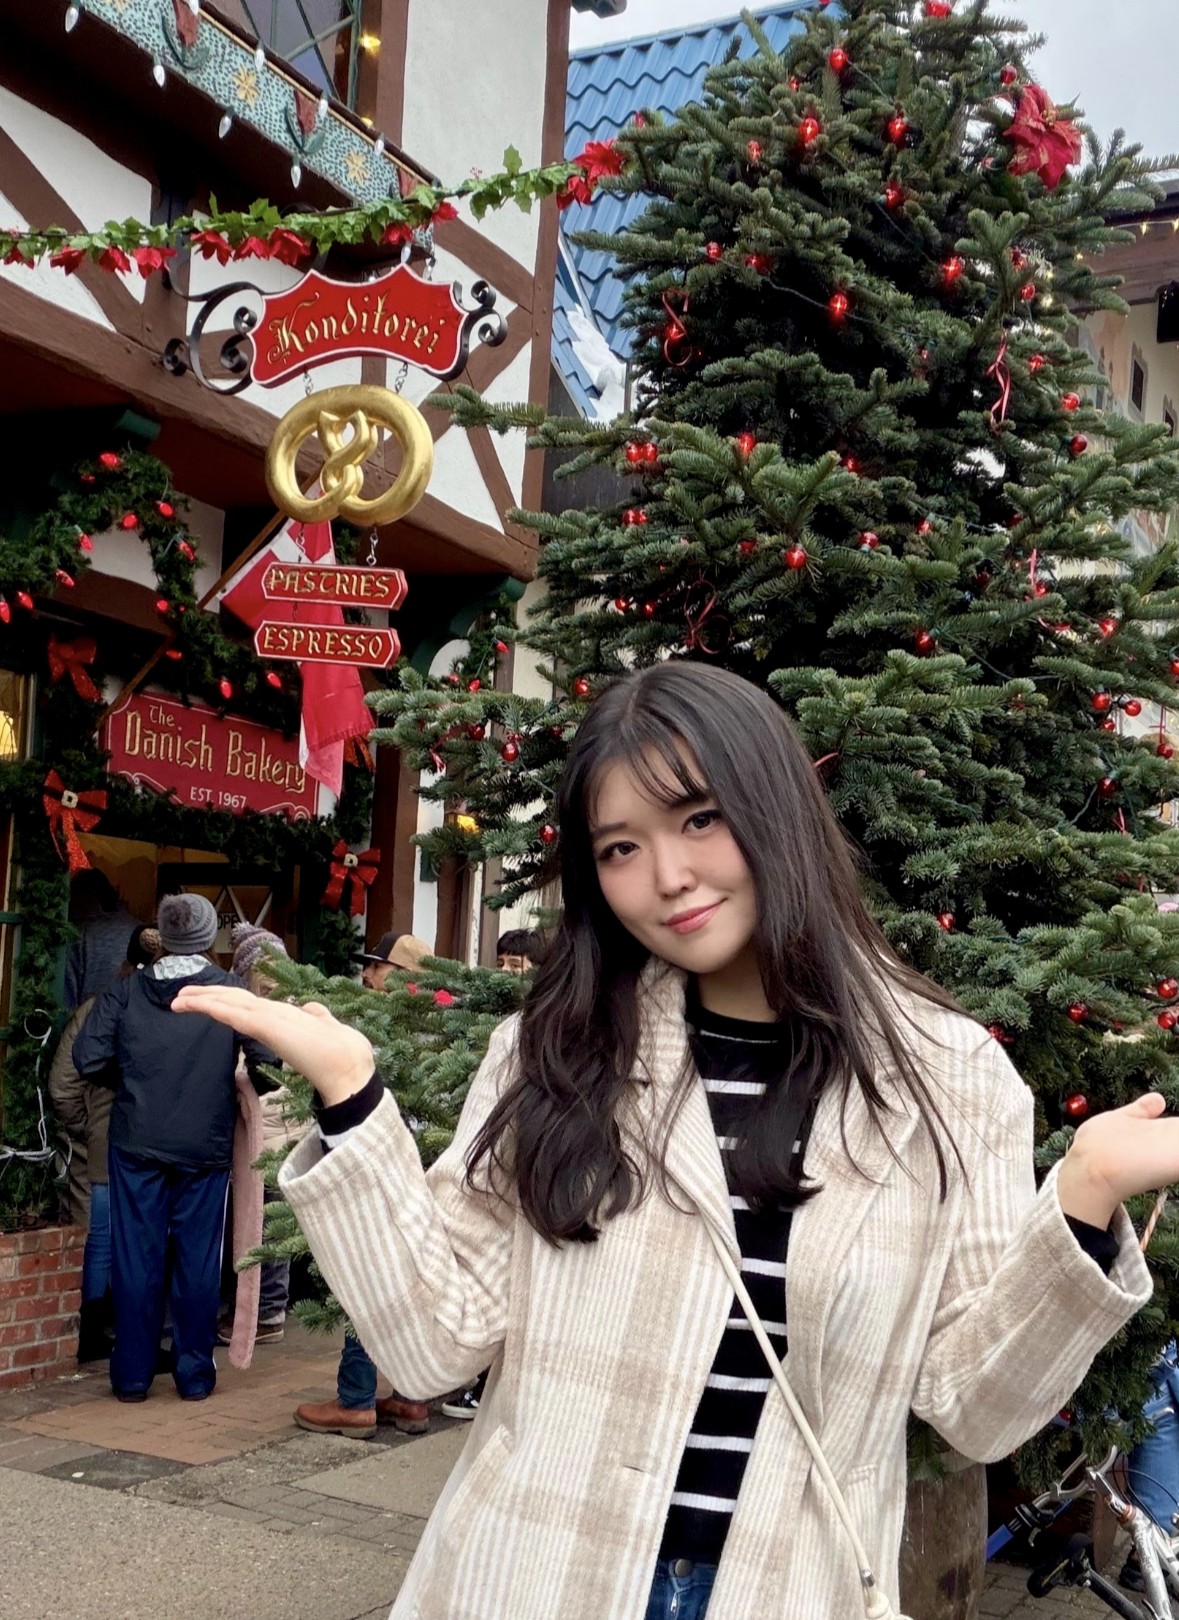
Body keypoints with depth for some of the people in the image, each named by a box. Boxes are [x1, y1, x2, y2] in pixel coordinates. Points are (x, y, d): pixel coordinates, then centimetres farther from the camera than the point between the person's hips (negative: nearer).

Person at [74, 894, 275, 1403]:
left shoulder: (125, 992, -1)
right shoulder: (232, 992, -5)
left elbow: (88, 1059, -6)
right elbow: (267, 1057, -12)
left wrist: (126, 1079, 13)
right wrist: (253, 1091, 10)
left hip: (136, 1145, 1)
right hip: (205, 1147, -1)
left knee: (136, 1257, 8)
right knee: (198, 1259, 9)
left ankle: (132, 1375, 15)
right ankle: (194, 1373, 15)